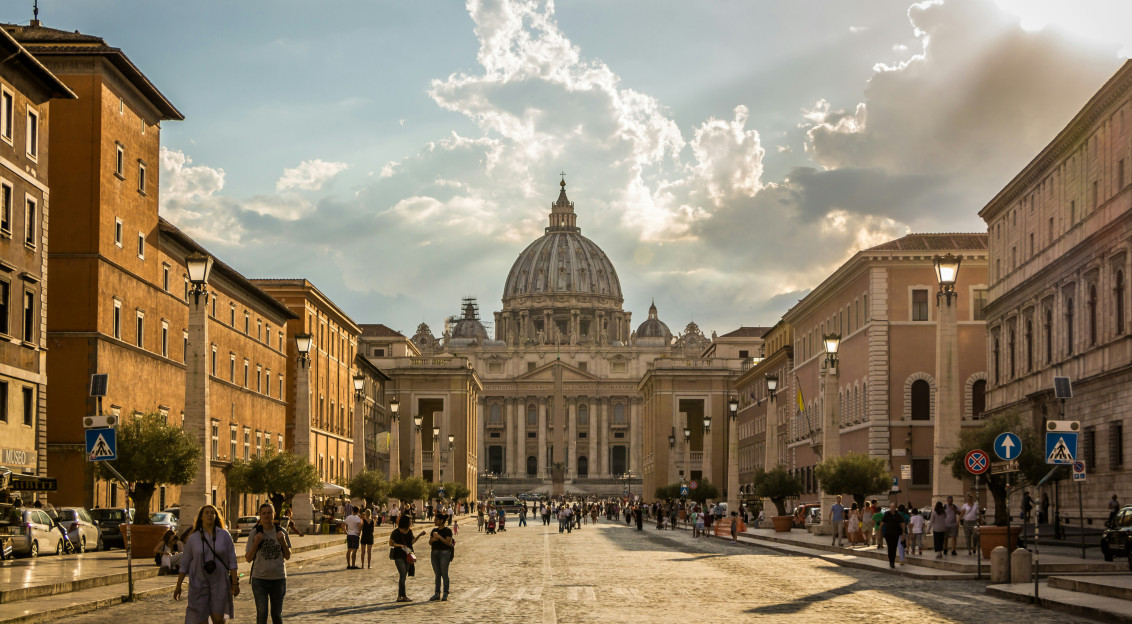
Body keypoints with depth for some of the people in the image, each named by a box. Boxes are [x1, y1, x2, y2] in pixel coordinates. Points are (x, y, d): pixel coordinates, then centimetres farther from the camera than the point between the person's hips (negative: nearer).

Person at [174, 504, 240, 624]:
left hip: (219, 582, 0)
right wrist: (178, 586, 6)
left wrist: (235, 583, -3)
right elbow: (184, 564, 7)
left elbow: (232, 561, 2)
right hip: (198, 582, 0)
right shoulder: (193, 538, 3)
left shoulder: (225, 535, 3)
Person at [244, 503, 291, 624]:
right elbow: (248, 559, -1)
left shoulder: (281, 532, 3)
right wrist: (256, 542, -14)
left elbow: (287, 556, 7)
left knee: (277, 614, 10)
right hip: (260, 578, -2)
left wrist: (283, 541, -9)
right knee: (262, 614, -8)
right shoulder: (255, 533, -2)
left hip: (278, 578, 2)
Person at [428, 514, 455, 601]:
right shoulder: (434, 530, 13)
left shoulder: (447, 531, -5)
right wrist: (433, 539, -9)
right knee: (437, 574, 8)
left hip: (444, 553, -6)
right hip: (435, 553, 6)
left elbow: (449, 542, -15)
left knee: (444, 574, -4)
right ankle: (437, 594, 11)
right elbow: (430, 543, 13)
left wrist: (439, 537, -21)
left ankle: (445, 594, 1)